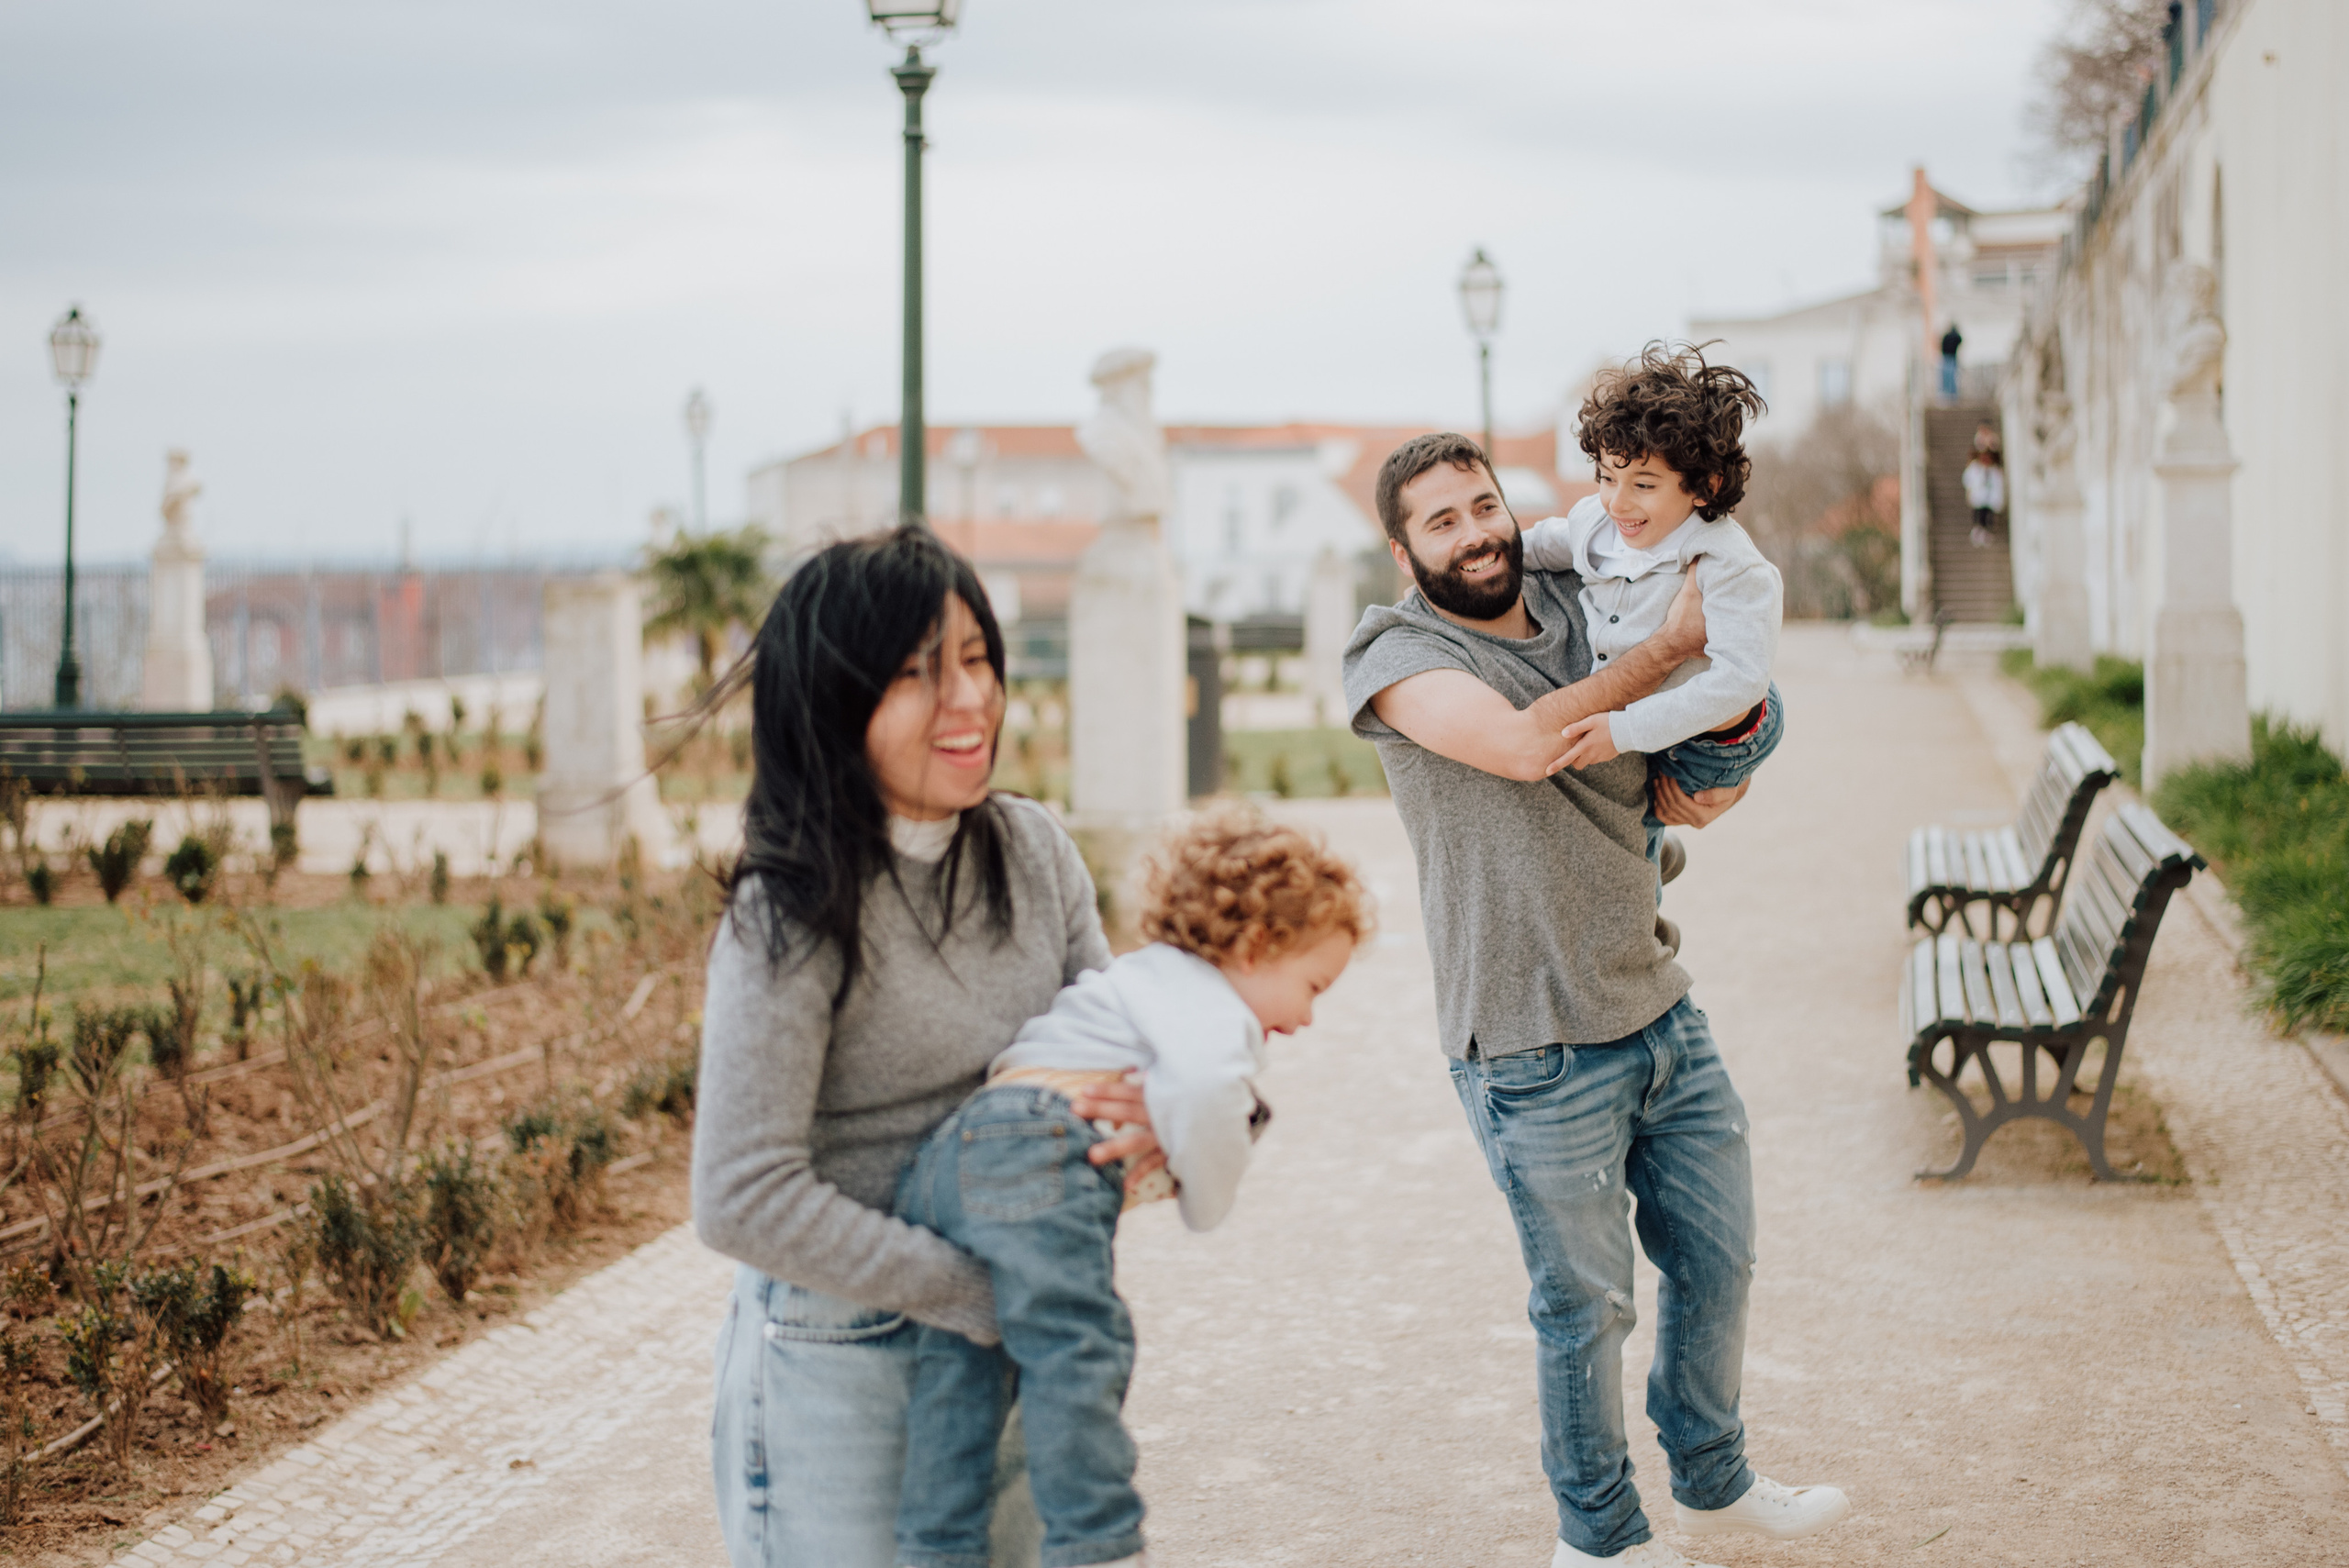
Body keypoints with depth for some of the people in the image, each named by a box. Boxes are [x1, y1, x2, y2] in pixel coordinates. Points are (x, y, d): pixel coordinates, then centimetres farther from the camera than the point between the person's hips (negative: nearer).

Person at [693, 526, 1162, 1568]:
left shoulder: (1033, 850, -1)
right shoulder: (792, 917, -19)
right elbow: (743, 1202, -23)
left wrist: (1161, 1114, -18)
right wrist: (982, 1297, -20)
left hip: (1002, 1354, 6)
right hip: (835, 1356, -6)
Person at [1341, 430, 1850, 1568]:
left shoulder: (1580, 610, 7)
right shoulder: (1397, 654, -11)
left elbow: (1664, 790, 16)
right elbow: (1525, 744, -29)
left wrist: (1698, 786, -9)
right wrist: (1675, 642, -19)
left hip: (1658, 1010, 6)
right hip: (1537, 1052, -6)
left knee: (1718, 1259, 18)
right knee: (1586, 1303, 7)